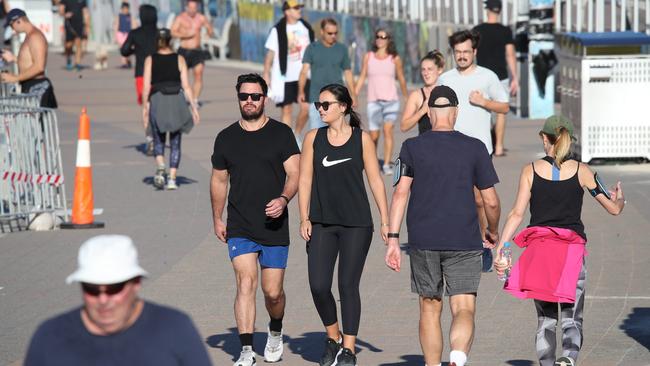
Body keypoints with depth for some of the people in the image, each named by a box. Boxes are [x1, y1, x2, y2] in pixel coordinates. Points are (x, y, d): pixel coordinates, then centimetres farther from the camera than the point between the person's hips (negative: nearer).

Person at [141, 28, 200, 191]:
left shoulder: (150, 60, 2)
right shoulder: (179, 59, 2)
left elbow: (146, 87, -3)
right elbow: (186, 85, -3)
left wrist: (145, 107, 4)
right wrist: (193, 107, 1)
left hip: (157, 100, 0)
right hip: (177, 101, 0)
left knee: (158, 141, 12)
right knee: (175, 143, 9)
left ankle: (160, 166, -16)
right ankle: (172, 179, 1)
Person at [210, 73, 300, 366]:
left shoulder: (281, 133, 2)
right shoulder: (226, 138, 9)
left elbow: (294, 173, -4)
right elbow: (219, 180, 19)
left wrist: (283, 199, -22)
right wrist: (217, 219, 18)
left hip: (275, 228, -1)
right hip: (239, 229, 1)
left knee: (273, 292, 2)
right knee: (246, 283, -13)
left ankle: (275, 332, 34)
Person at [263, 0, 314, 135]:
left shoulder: (306, 27, 7)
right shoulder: (277, 30, -5)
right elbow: (270, 53, -3)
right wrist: (266, 75, -6)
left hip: (303, 76, 3)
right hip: (285, 77, -3)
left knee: (306, 107, -8)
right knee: (286, 110, 1)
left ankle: (297, 134, 14)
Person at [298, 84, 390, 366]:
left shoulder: (361, 139, 0)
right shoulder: (313, 138, 5)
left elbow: (375, 181, 2)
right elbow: (305, 181, 6)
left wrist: (385, 221, -1)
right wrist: (304, 219, -2)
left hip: (356, 225, -2)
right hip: (322, 224, 2)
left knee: (348, 286, -2)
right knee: (318, 286, -6)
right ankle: (333, 338, 17)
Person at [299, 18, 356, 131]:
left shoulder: (342, 49, 8)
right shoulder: (312, 48, 2)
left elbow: (347, 73, 14)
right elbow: (304, 70, -6)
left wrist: (353, 94, 8)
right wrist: (301, 91, -20)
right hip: (316, 98, -1)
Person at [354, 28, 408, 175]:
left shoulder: (395, 58, 4)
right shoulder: (368, 57, 7)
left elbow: (401, 79, 11)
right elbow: (362, 77, 9)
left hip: (391, 100, -1)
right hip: (373, 101, 1)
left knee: (388, 130, -15)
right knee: (373, 135, 1)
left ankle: (387, 165, -15)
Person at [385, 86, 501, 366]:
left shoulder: (412, 147, 2)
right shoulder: (475, 148, 2)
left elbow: (400, 193, -6)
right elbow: (491, 201, 3)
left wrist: (393, 239, -5)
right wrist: (493, 232, 21)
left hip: (423, 241, 1)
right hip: (464, 242, -1)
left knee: (430, 309, 15)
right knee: (464, 310, -4)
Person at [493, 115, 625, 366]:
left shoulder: (530, 171, 2)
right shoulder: (581, 171, 2)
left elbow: (517, 214, -5)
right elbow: (614, 208, 9)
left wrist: (500, 249, -2)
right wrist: (620, 198, 31)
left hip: (539, 249, 1)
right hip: (573, 251, -1)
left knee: (546, 320, 12)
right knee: (572, 320, 0)